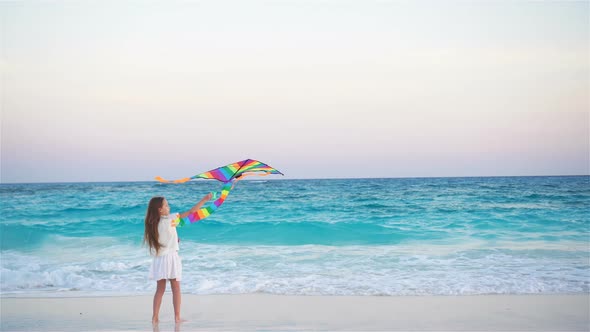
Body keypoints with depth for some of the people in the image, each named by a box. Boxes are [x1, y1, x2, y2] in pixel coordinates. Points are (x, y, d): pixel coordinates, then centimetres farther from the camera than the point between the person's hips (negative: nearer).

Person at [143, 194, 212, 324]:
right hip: (171, 257, -4)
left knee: (160, 289, 11)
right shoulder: (171, 218, -10)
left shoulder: (152, 223, 2)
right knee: (176, 288, 6)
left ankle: (155, 317, 8)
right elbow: (191, 212, -8)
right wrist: (204, 199, -3)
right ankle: (177, 317, 8)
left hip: (159, 259, 4)